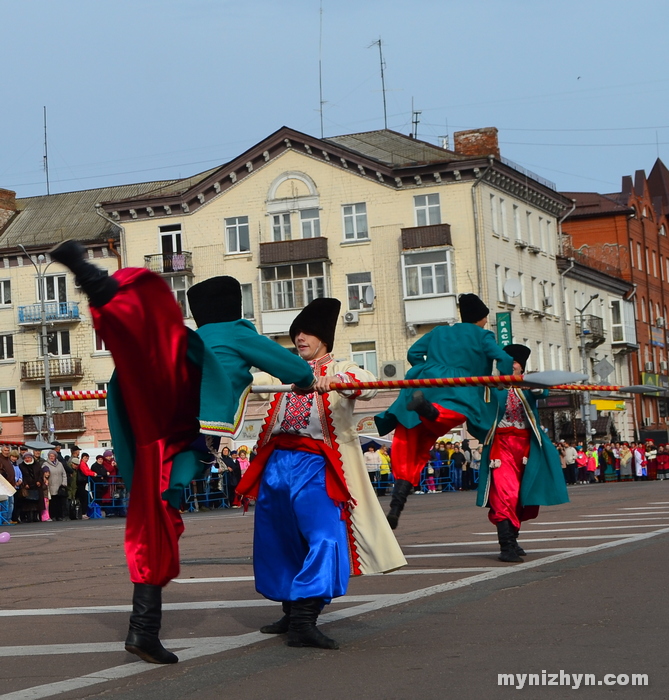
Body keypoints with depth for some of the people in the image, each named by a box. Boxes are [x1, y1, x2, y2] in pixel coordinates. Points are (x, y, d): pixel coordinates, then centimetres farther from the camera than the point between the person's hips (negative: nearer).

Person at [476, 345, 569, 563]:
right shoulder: (496, 387, 8)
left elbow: (543, 392, -10)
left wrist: (536, 387, -33)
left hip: (525, 445, 3)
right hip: (501, 444, -3)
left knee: (523, 495, 8)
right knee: (504, 493, -14)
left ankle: (512, 540, 24)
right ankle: (506, 546, -19)